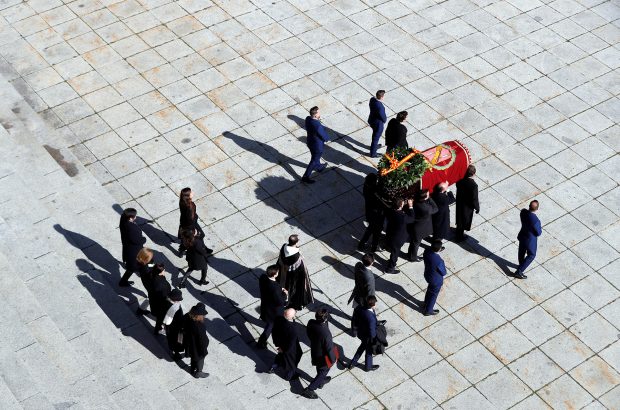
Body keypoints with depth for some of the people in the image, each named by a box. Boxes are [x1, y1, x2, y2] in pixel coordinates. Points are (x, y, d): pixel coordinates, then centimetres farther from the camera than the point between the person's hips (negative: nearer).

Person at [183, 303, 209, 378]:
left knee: (193, 356, 33)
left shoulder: (187, 317, -21)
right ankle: (198, 373, 47)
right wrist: (204, 351, -12)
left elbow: (184, 330, -2)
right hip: (197, 346, -6)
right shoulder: (200, 326, -42)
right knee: (200, 358, 23)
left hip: (189, 343, 7)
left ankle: (192, 369, 57)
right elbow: (202, 339, -28)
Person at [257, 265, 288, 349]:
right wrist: (284, 294, -12)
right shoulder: (275, 287, -43)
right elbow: (280, 301, -30)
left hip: (265, 304, 8)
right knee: (270, 326, 19)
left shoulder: (263, 277, -20)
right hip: (273, 310, -8)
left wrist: (280, 289, -4)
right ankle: (261, 343, 34)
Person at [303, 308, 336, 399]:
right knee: (323, 372, 19)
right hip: (323, 356, -6)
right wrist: (333, 359, -9)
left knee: (320, 369, 33)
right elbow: (329, 348, -26)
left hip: (314, 352, 6)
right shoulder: (325, 333, -42)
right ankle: (309, 390, 25)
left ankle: (321, 381, 59)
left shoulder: (310, 323, -24)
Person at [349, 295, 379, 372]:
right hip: (368, 337, -6)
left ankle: (353, 362, 47)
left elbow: (354, 319, -4)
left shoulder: (359, 308, -22)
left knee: (363, 345, 35)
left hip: (360, 332, 6)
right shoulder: (371, 318, -42)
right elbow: (372, 332, -30)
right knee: (369, 351, 24)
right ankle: (368, 366, 51)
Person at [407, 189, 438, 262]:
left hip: (412, 225, 6)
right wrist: (429, 199, -24)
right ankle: (413, 257, 42)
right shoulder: (425, 208, -40)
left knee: (413, 240, 31)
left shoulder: (415, 201, -20)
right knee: (416, 242, 19)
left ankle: (410, 254, 55)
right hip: (419, 228, -6)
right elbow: (435, 209, -21)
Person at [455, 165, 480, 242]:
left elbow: (458, 192, -2)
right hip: (468, 206, -5)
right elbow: (474, 199, -23)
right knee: (465, 220, 18)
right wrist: (477, 208, -7)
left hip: (459, 204, 5)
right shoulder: (473, 185, -33)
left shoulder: (460, 181, -16)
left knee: (460, 219, 27)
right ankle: (460, 237, 36)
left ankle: (459, 232, 51)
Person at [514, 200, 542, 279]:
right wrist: (540, 228, -5)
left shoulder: (523, 212, -21)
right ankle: (518, 272, 22)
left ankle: (521, 265, 55)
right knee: (531, 255, 19)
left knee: (522, 251, 29)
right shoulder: (536, 221, -40)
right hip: (530, 240, -6)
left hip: (522, 235, 6)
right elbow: (538, 233, -22)